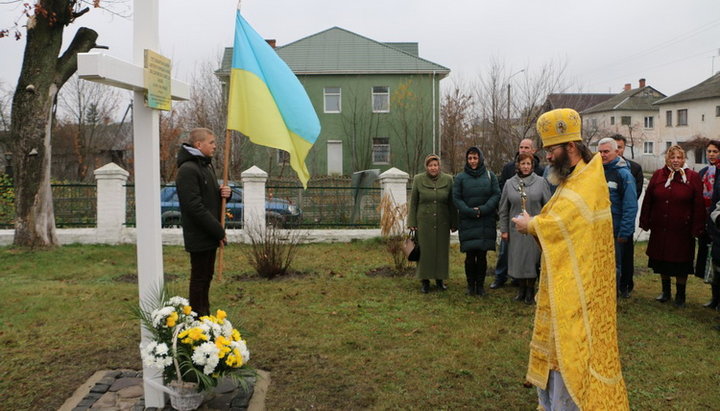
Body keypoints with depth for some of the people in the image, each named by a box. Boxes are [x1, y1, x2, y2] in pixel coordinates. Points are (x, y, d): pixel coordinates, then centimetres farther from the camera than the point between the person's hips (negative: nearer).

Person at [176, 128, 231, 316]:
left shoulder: (206, 165, 15)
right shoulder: (188, 170, -17)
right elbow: (194, 207, -22)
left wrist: (224, 193, -1)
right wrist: (219, 230, -20)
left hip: (210, 235, 9)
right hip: (199, 236, -9)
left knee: (206, 276, 16)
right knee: (199, 278, -1)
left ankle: (204, 315, 27)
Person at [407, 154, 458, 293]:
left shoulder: (448, 180, 0)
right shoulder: (418, 180, -2)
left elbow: (452, 203, 4)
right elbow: (413, 202, 2)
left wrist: (453, 223, 3)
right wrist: (412, 222, -2)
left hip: (442, 222, 1)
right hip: (424, 222, -1)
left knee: (442, 250, 8)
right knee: (424, 251, 2)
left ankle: (440, 279, 22)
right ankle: (425, 281, 13)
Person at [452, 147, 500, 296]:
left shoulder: (490, 176, 7)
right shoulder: (460, 177, 5)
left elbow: (496, 195, 2)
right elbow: (456, 198, 1)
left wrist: (483, 209, -11)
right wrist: (470, 211, -11)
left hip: (486, 221, 1)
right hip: (467, 221, -1)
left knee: (482, 255, 1)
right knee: (470, 255, -1)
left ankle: (480, 285, 12)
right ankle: (470, 285, 11)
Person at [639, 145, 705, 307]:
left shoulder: (692, 177, -3)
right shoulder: (658, 175, 3)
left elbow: (699, 205, -4)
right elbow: (647, 200, 6)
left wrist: (697, 228, -8)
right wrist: (645, 222, 3)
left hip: (682, 231, -2)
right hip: (660, 229, 3)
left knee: (681, 263, 7)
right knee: (662, 262, 13)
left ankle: (680, 294, 24)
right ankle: (665, 291, 31)